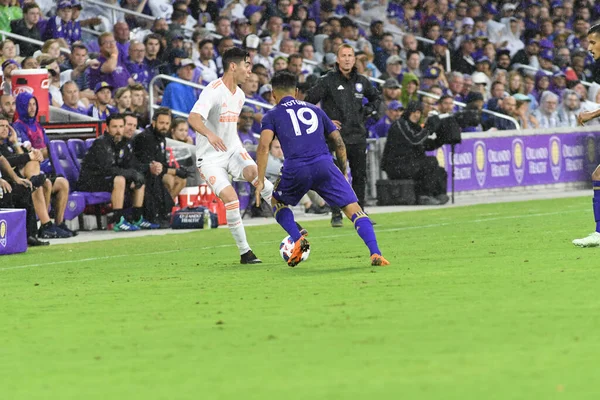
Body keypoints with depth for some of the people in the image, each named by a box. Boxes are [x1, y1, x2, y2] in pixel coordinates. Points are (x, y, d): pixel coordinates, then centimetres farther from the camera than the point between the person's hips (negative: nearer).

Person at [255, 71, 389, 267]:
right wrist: (343, 172, 31)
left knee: (277, 202, 28)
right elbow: (339, 143, 22)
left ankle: (298, 240, 5)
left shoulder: (272, 115, 17)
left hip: (295, 169, -1)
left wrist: (260, 181, -1)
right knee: (353, 209, 0)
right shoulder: (314, 110, 25)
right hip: (324, 165, 1)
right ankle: (375, 254, -19)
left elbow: (263, 146, 0)